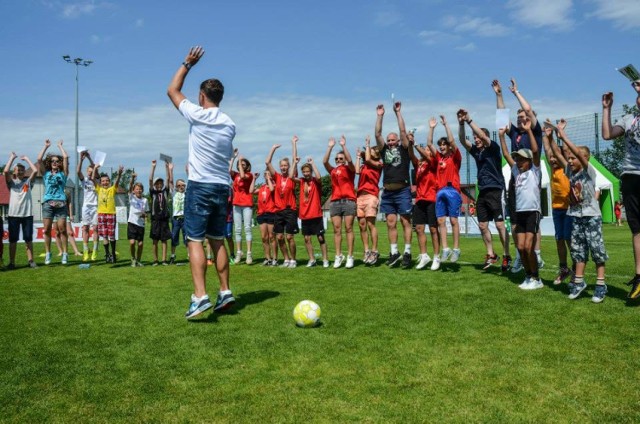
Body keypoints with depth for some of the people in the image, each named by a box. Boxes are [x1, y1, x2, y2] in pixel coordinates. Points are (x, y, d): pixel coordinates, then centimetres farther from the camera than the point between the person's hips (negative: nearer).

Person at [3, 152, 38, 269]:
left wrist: (26, 158, 7)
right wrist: (12, 157, -1)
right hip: (13, 214, 0)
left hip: (27, 214, 0)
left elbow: (35, 170, -3)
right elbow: (6, 171, -9)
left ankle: (31, 260, 8)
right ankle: (11, 262, 8)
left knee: (28, 239, 4)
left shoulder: (28, 181, 10)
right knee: (12, 239, 4)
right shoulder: (11, 182, 9)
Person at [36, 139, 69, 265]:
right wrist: (46, 146, 13)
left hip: (61, 203, -1)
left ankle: (65, 253, -1)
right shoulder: (46, 174, 15)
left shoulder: (63, 174, 12)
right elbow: (39, 159, 6)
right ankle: (47, 254, 6)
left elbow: (65, 157, 3)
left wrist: (60, 146, 16)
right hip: (48, 203, 2)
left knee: (62, 229, -4)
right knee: (47, 230, 0)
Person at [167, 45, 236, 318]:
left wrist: (187, 64, 17)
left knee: (195, 241, -6)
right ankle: (225, 292, 12)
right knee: (218, 241, 13)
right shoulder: (229, 124, 10)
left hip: (200, 186, -6)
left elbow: (172, 90, 9)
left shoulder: (198, 115, -5)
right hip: (223, 187, 6)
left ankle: (200, 296, -16)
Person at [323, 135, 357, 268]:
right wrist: (330, 147, -2)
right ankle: (338, 256, 3)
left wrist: (343, 146, -11)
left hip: (348, 200, -3)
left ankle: (350, 257, -4)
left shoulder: (349, 169, 8)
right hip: (335, 201, 3)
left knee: (348, 228, -4)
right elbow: (324, 161, 1)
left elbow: (350, 160, -11)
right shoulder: (332, 171, 14)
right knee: (337, 229, 0)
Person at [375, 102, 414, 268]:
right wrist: (379, 116, 4)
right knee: (391, 223, 5)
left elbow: (403, 131, -3)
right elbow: (377, 134, 7)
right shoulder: (384, 150, 14)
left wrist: (398, 112, -2)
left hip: (402, 191, -4)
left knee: (405, 222, -1)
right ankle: (394, 252, 11)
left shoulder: (404, 149, 5)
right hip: (387, 192, 4)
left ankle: (407, 252, 2)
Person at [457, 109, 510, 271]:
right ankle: (491, 255, 17)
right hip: (482, 192, 7)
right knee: (482, 225, 7)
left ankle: (506, 256, 2)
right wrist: (461, 123, -12)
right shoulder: (476, 151, 11)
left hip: (496, 191, -7)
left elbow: (483, 136, -19)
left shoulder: (493, 149, -4)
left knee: (500, 224, -7)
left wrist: (469, 120, -20)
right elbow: (462, 140, 1)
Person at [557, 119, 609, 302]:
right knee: (578, 250, 8)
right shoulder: (570, 171, 7)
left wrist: (563, 137, -24)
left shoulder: (589, 171, -9)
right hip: (576, 217, 6)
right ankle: (579, 281, 16)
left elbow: (579, 153, -24)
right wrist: (553, 137, -5)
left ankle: (600, 284, 3)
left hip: (592, 217, -6)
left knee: (596, 249, -3)